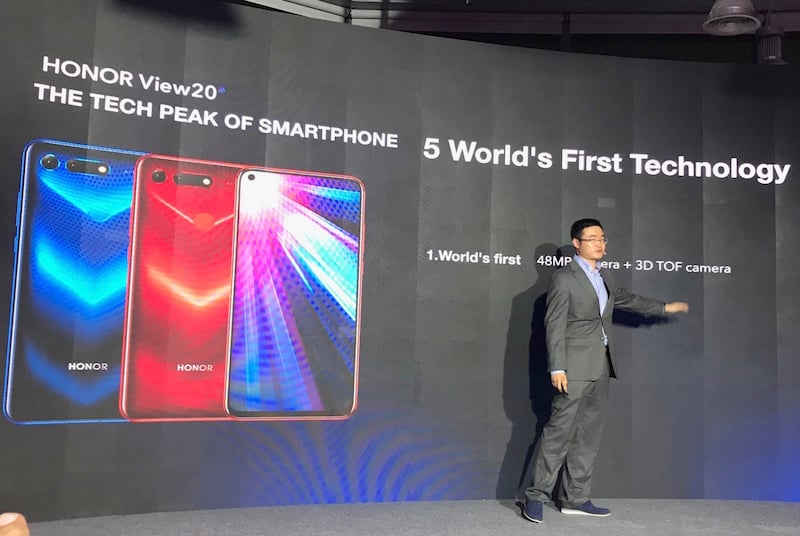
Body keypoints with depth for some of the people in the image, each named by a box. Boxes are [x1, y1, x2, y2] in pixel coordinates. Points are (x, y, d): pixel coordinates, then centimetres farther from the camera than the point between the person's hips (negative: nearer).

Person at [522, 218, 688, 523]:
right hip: (575, 367, -8)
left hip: (600, 367, 8)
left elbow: (626, 299, 35)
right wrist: (557, 368, -18)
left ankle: (574, 498, 17)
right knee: (560, 429, -9)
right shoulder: (564, 277, -7)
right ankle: (537, 495, 1)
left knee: (589, 433, 9)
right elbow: (554, 324, -12)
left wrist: (665, 307, 39)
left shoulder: (604, 277, 17)